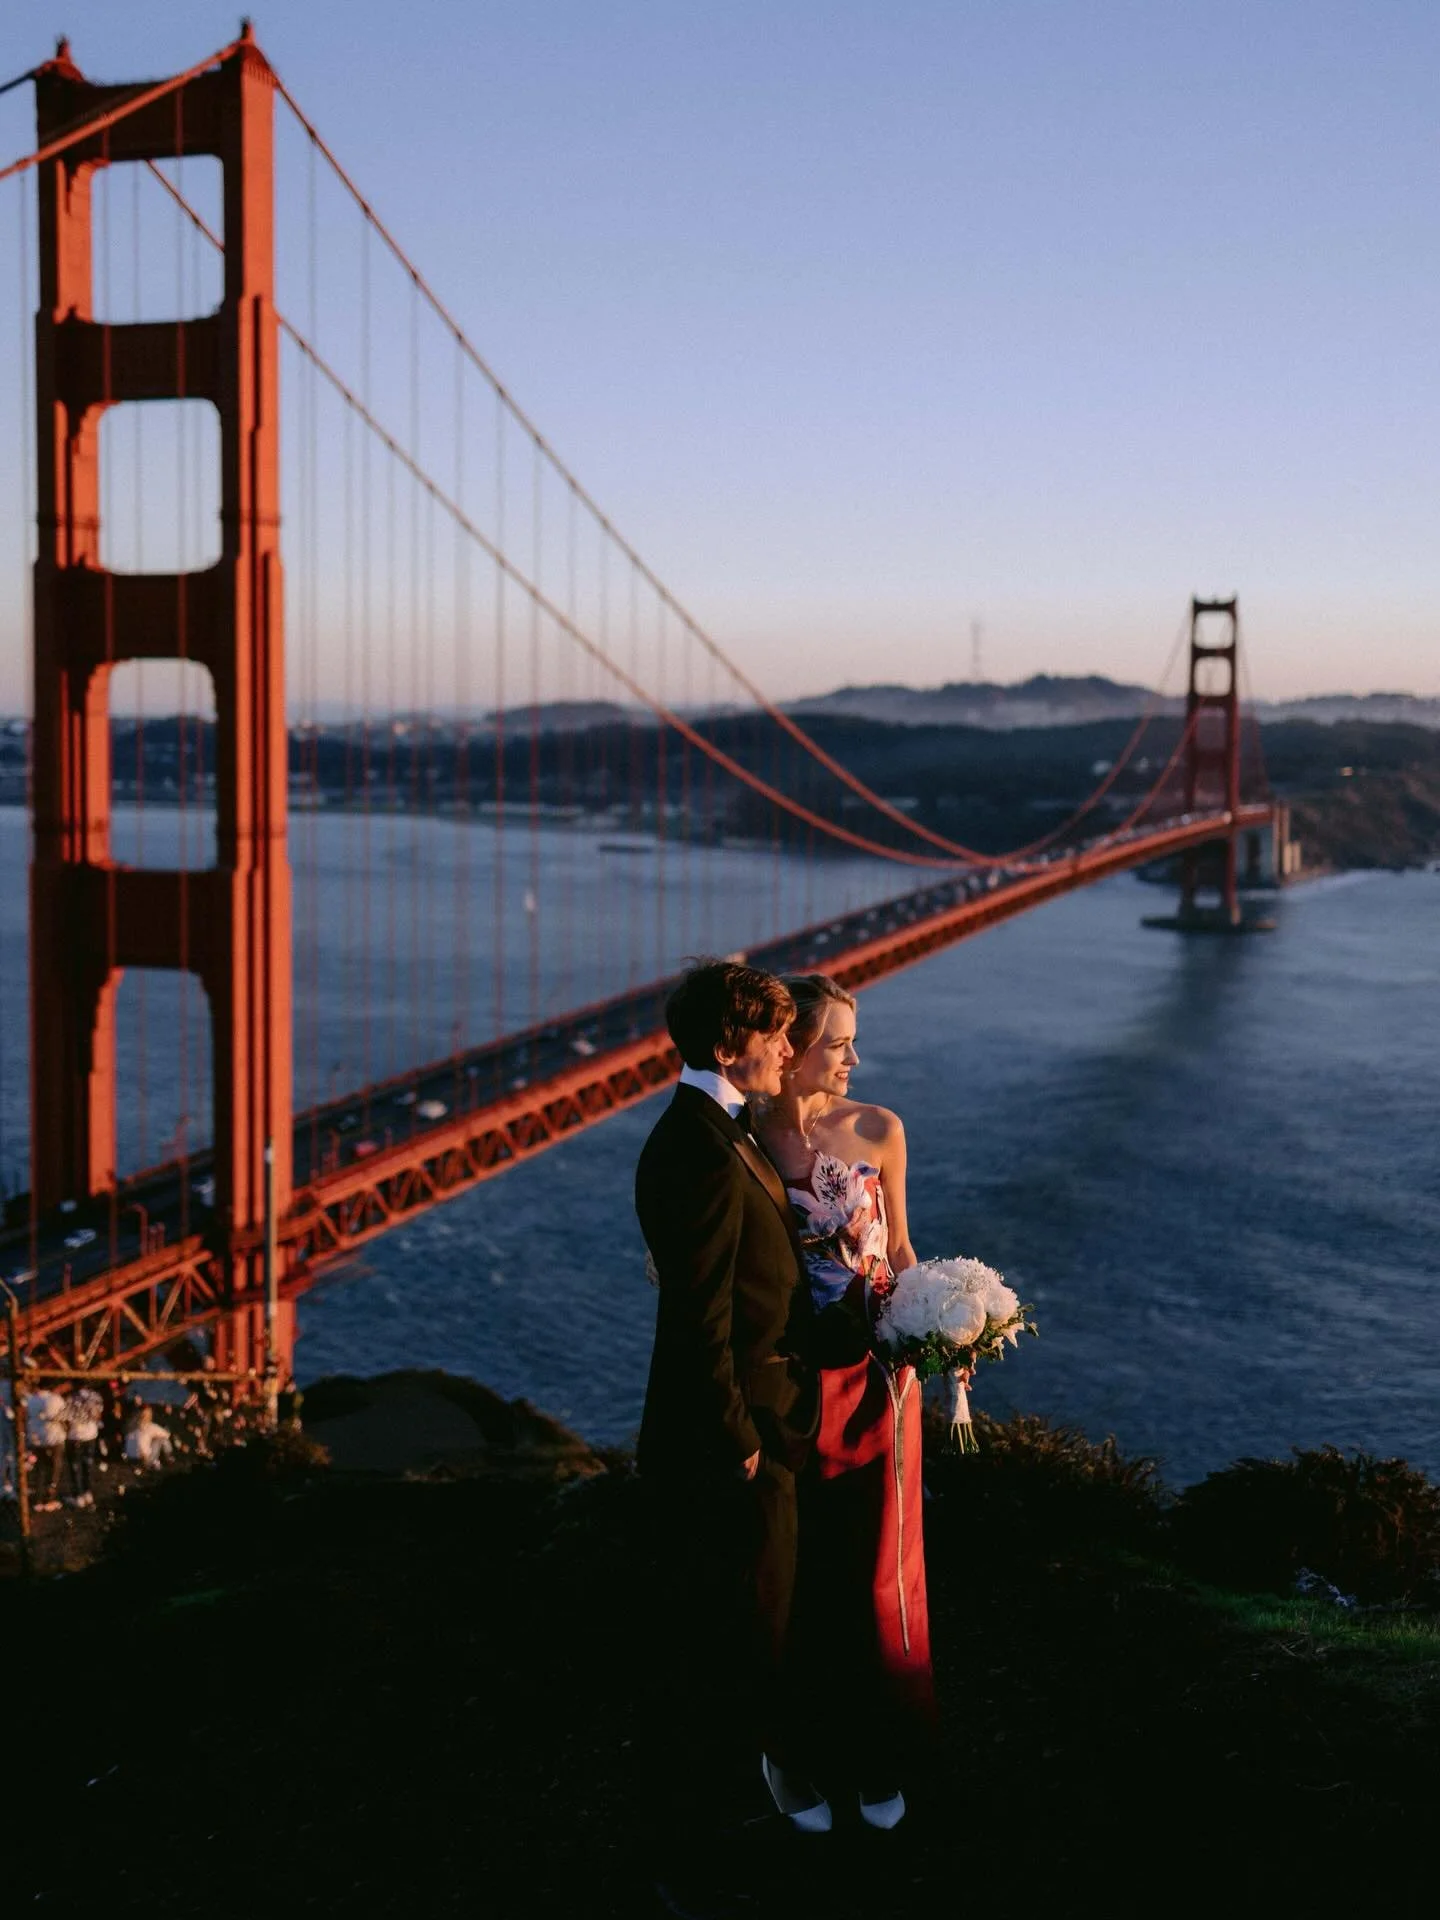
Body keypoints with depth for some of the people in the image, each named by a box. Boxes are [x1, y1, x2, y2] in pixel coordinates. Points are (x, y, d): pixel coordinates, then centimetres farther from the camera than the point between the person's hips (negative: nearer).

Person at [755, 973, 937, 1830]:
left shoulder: (878, 1131, -4)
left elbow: (898, 1247, 6)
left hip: (871, 1374, 1)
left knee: (877, 1566, 9)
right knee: (800, 1570, 9)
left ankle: (878, 1756, 26)